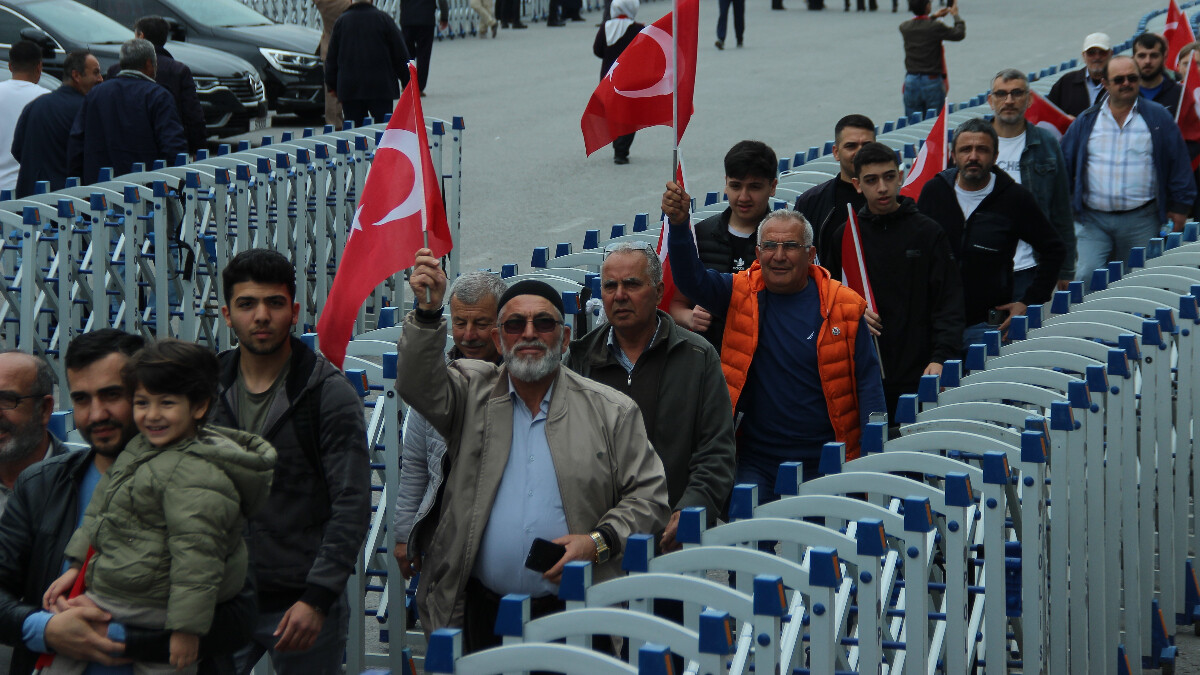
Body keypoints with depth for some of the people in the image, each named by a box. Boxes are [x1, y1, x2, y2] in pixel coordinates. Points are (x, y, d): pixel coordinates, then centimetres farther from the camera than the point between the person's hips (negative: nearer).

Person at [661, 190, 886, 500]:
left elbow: (868, 381, 2)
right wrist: (679, 224, -30)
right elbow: (691, 278, -12)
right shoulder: (742, 294, 4)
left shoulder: (845, 306, 1)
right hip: (756, 459, 0)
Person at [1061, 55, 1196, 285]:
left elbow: (1178, 164, 7)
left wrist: (1179, 206, 3)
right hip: (1093, 220, 1)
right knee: (1086, 278, -14)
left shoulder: (1158, 118, 4)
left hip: (1142, 221, -1)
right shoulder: (1086, 122, 8)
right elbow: (1065, 164, 12)